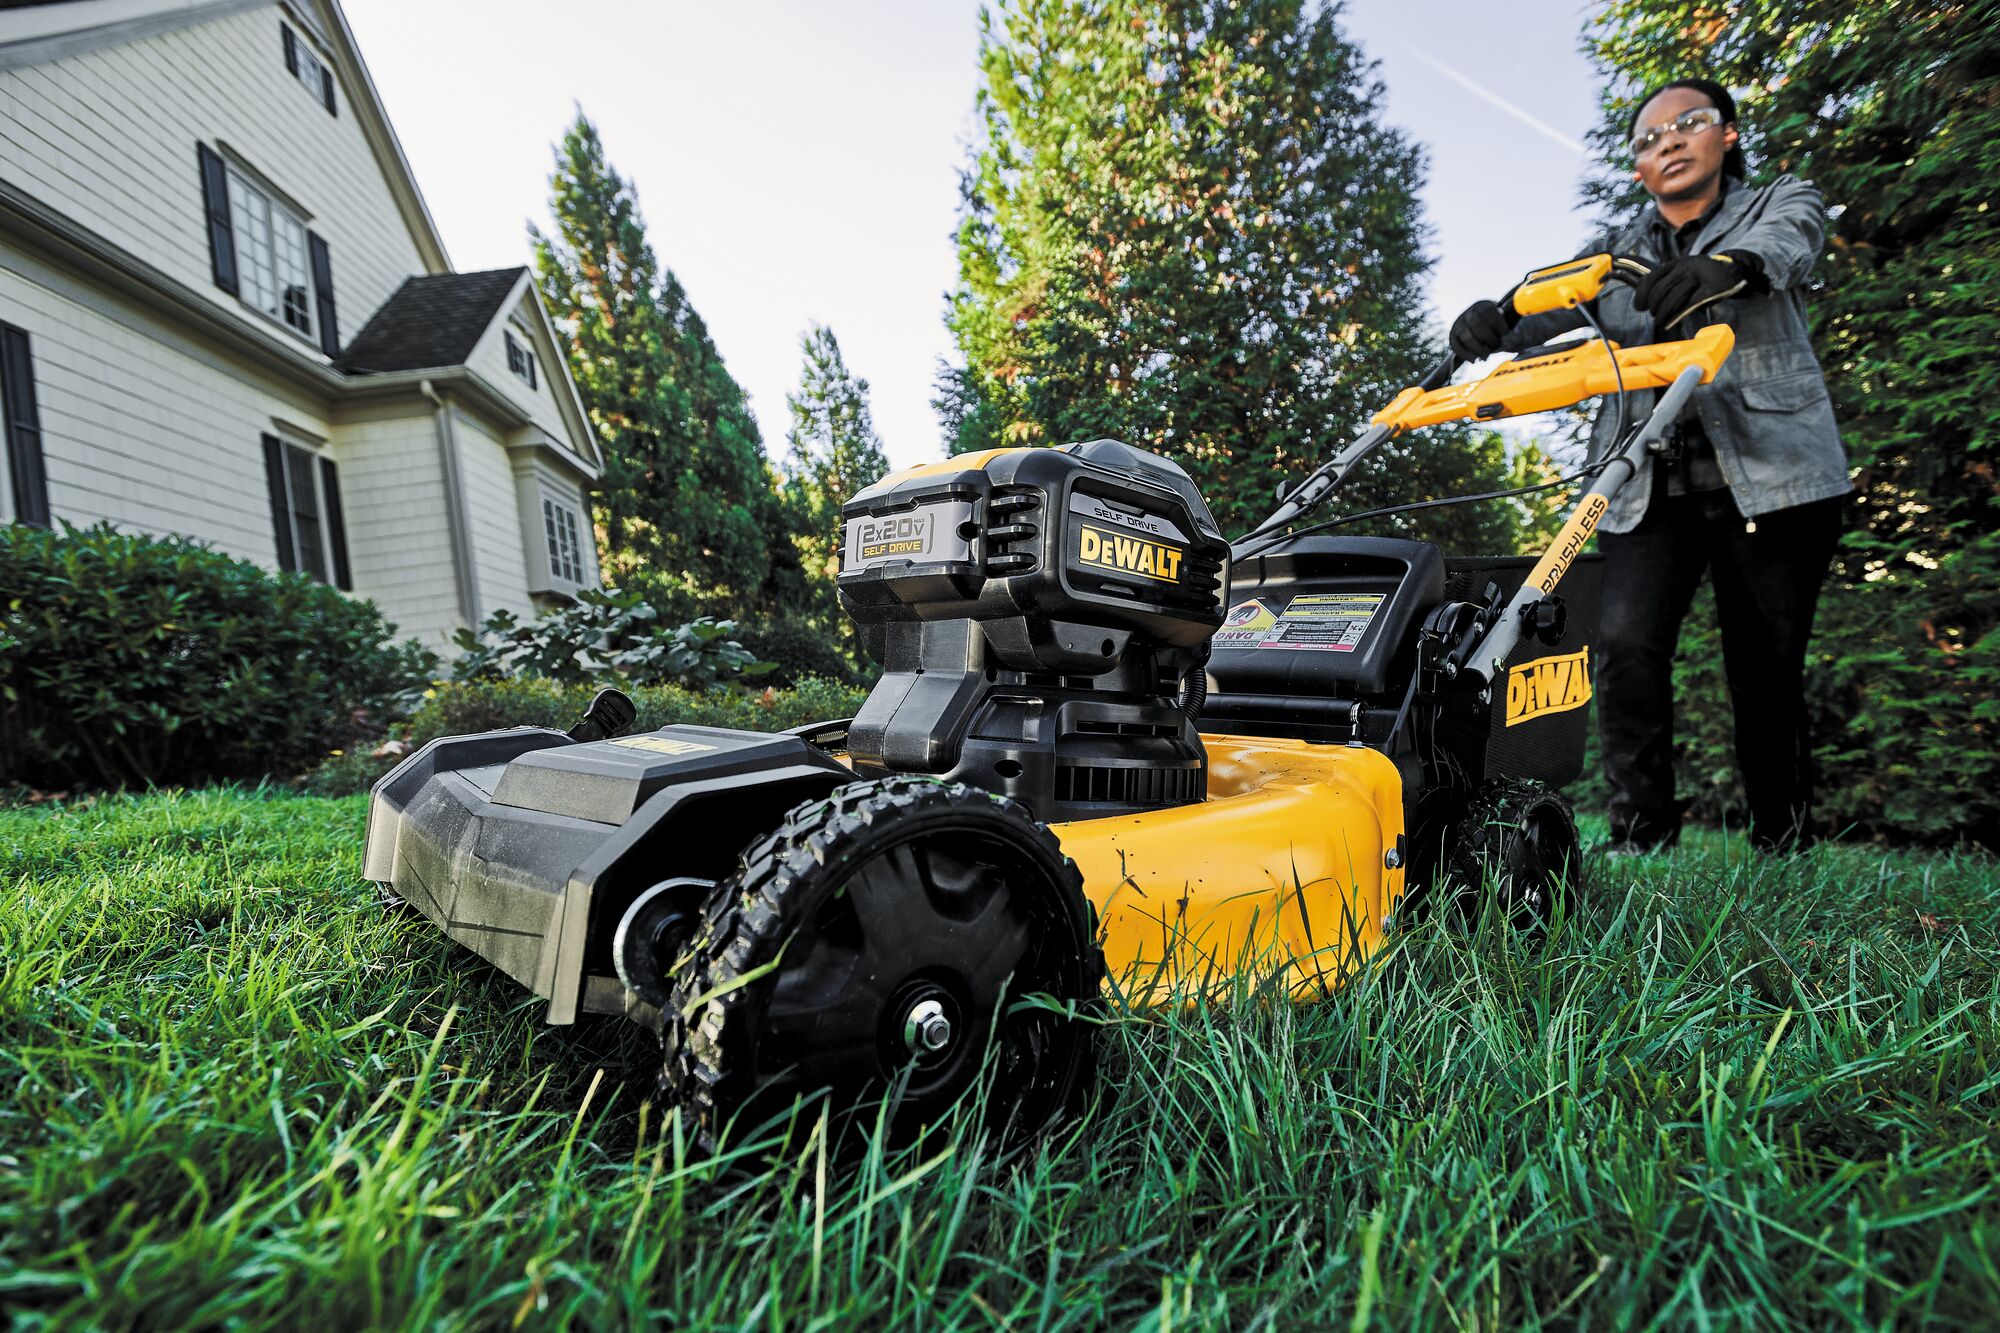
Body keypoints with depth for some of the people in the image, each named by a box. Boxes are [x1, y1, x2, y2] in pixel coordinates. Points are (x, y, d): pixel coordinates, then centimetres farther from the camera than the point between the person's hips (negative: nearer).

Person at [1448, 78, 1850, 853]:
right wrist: (1494, 322, -25)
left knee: (1767, 670, 1)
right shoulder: (1616, 255, 19)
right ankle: (1641, 840, -8)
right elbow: (1551, 300, -2)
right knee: (1626, 648, -16)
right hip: (1647, 487, 2)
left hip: (1769, 476, -1)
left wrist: (1725, 267, -38)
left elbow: (1781, 246, -14)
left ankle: (1784, 850, 16)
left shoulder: (1782, 203, 11)